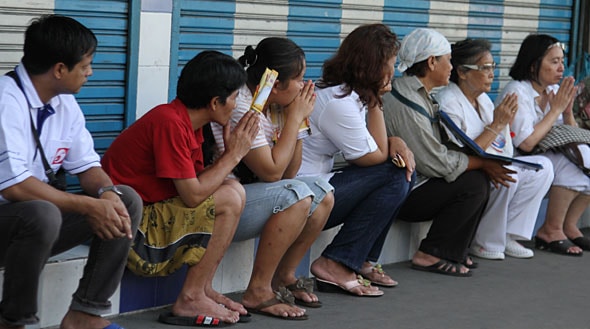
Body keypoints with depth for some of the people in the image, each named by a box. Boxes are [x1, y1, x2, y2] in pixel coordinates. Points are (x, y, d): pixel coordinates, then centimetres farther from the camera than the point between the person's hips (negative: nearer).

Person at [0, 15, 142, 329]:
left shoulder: (64, 102, 4)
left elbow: (87, 165, 9)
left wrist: (108, 193, -15)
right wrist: (89, 206, -23)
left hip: (38, 214, 9)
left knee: (128, 200, -1)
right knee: (42, 215, -38)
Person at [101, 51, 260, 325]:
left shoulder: (188, 122, 10)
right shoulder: (170, 123, -21)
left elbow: (198, 180, 6)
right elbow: (193, 195, -22)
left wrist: (231, 153, -6)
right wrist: (233, 155, -11)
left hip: (150, 210, 10)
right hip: (128, 226, -10)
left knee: (233, 189, 5)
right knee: (228, 200, -15)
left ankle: (202, 289, 5)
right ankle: (190, 300, -7)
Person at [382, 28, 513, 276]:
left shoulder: (420, 95, 12)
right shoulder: (406, 104, -22)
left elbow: (439, 151, 12)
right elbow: (437, 163, -21)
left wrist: (483, 164, 0)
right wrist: (482, 163, -10)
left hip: (413, 183, 10)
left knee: (479, 178, 3)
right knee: (473, 184, -17)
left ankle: (452, 252, 8)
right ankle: (430, 255, -9)